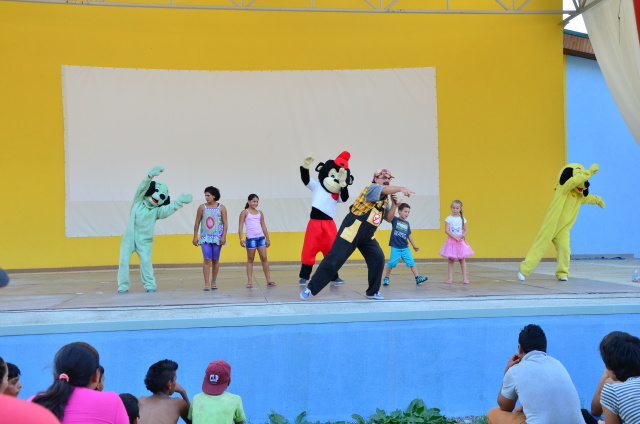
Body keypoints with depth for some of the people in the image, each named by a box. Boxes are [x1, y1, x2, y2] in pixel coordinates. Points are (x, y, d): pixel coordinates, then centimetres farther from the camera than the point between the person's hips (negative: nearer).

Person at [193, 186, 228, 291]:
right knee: (207, 260, -9)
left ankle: (213, 282, 18)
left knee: (215, 260, 8)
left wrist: (224, 236, -9)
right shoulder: (202, 207, 3)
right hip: (205, 237, 0)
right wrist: (195, 236, 2)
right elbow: (197, 223, 6)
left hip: (217, 237, 0)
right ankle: (206, 283, -11)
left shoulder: (221, 208, 2)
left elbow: (225, 224, 0)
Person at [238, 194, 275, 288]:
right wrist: (241, 239, -12)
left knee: (264, 258, 1)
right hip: (250, 238, -4)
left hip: (261, 237, 4)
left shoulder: (260, 213, 14)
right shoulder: (245, 212, 1)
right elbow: (241, 226, -3)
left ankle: (269, 280, 2)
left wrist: (267, 238, 15)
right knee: (250, 260, 3)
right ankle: (250, 281, 5)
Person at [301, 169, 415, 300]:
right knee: (334, 259, -11)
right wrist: (401, 188, -49)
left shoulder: (385, 199, 13)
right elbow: (385, 190, -33)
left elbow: (389, 218, 15)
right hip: (351, 230, -8)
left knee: (378, 258, -2)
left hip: (367, 235, 8)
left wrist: (395, 204, -1)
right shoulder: (372, 188, -12)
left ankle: (373, 292, 13)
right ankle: (310, 288, -4)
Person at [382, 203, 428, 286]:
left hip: (405, 248, 4)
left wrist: (414, 246, 18)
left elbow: (409, 235, 18)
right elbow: (390, 215, -24)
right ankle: (386, 278, 15)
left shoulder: (407, 223, 11)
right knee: (391, 263, 0)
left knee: (411, 262, -2)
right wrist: (394, 205, -37)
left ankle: (417, 278, -1)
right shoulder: (395, 220, -2)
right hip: (395, 248, -4)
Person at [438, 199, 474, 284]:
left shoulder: (462, 219, 5)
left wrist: (463, 235, -16)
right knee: (451, 260, 3)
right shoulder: (449, 218, -2)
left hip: (461, 241, 1)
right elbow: (447, 230, -10)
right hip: (451, 241, -1)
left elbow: (466, 230, 7)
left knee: (462, 260, 3)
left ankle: (464, 278, 7)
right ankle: (450, 278, 7)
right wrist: (455, 237, -18)